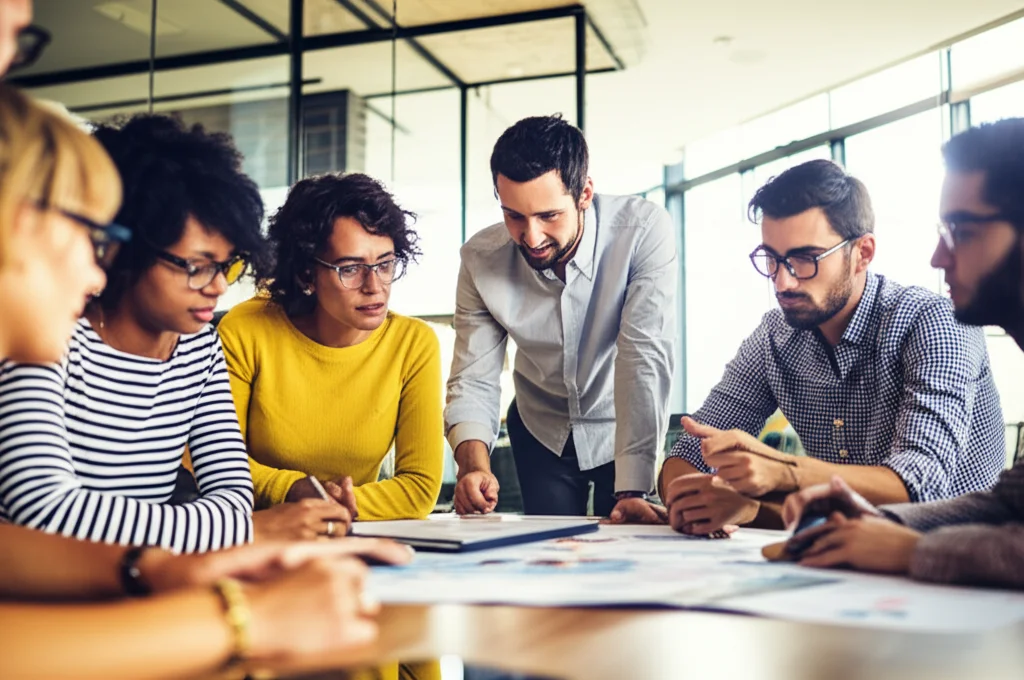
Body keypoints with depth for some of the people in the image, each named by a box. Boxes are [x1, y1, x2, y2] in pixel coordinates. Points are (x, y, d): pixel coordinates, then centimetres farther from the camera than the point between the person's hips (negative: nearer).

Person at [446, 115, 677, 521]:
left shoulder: (644, 231, -29)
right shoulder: (481, 259, -20)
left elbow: (645, 358, -33)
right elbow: (472, 381, -17)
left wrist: (632, 491, -37)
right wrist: (474, 465, -37)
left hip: (624, 427, -2)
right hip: (541, 430, 2)